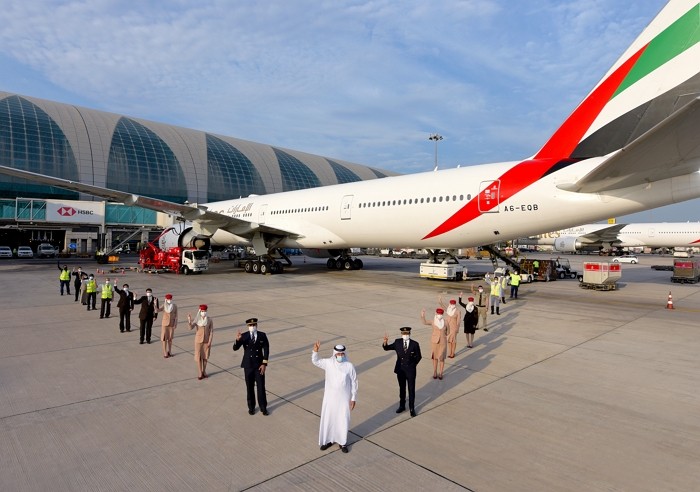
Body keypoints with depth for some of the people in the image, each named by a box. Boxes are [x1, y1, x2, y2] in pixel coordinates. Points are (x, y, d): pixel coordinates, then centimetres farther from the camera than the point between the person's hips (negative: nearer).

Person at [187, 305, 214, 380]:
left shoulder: (210, 320, -9)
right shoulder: (196, 319, -10)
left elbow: (211, 332, -6)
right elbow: (191, 328, -25)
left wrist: (209, 342, -11)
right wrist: (189, 320, -41)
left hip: (207, 340, 1)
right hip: (198, 340, -1)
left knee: (205, 356, 12)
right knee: (198, 356, 2)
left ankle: (204, 371, 29)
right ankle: (200, 373, 12)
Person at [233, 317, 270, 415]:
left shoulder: (262, 336, -5)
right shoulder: (244, 336, -6)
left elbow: (266, 350, -4)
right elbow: (235, 348, -14)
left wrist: (264, 364, -9)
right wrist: (238, 339, -35)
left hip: (259, 365, 0)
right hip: (248, 365, 0)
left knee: (261, 387, 3)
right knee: (250, 387, 9)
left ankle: (263, 407, 17)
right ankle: (251, 407, 25)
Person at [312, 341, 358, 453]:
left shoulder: (349, 366, -13)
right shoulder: (328, 363, -9)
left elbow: (354, 383, -5)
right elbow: (315, 361, -4)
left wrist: (353, 398, -3)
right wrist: (315, 351, -24)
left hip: (344, 398, -1)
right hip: (330, 397, 1)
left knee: (343, 420, 10)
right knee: (327, 419, 12)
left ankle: (342, 442, 31)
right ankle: (328, 440, 34)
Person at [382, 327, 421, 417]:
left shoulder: (415, 344, -11)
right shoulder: (397, 342, -5)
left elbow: (418, 357, 1)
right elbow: (386, 348, 0)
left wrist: (412, 365, 1)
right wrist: (385, 342, -20)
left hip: (410, 370, -2)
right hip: (400, 370, 2)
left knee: (411, 390, 6)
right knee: (402, 388, 17)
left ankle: (412, 408, 20)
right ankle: (402, 406, 32)